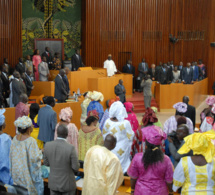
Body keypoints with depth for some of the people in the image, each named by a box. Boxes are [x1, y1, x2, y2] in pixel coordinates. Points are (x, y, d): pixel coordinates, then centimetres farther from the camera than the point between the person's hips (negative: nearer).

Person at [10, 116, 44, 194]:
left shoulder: (15, 138, -5)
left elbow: (12, 154, 4)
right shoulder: (31, 141, -25)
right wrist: (40, 152, -9)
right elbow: (34, 158, -27)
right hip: (28, 173, -7)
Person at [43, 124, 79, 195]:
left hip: (53, 183, 4)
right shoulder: (71, 148, -24)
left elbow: (46, 163, 2)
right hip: (67, 184, -3)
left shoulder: (48, 145, -12)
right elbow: (76, 168, -17)